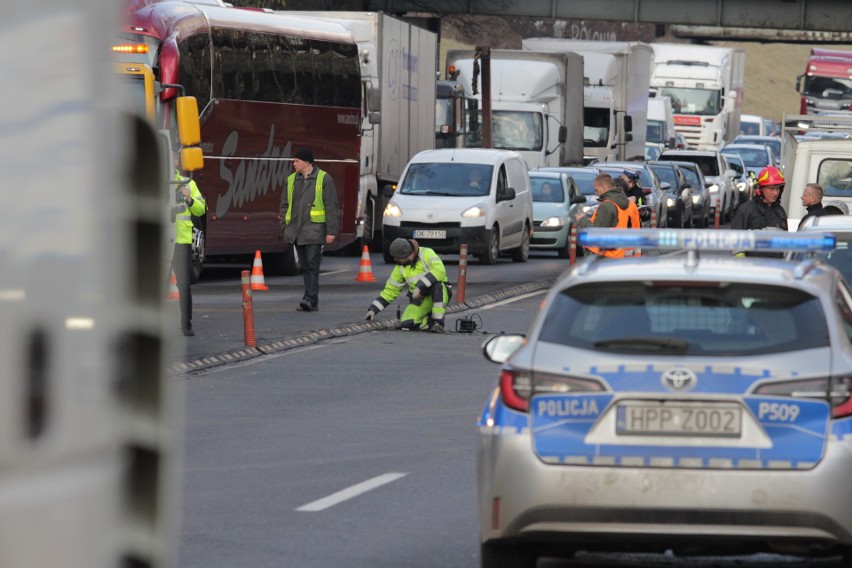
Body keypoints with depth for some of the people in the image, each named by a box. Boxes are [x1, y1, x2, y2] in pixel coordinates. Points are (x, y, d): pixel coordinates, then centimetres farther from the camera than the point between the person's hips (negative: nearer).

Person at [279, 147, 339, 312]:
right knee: (305, 267, 6)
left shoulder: (324, 179, -1)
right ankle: (312, 302, 10)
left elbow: (331, 207, -4)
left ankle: (310, 299, -16)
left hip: (314, 230, -5)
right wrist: (285, 228, 8)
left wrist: (331, 231, -9)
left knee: (312, 265, -12)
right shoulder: (292, 180, 15)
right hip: (297, 232, 5)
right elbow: (285, 205, 18)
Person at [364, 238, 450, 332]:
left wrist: (419, 286, -36)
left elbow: (439, 271, -31)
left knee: (436, 284, -40)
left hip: (440, 294, -4)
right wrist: (373, 309, 6)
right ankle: (431, 321, 4)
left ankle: (438, 321, -27)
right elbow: (390, 290, 11)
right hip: (420, 299, 4)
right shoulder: (400, 268, 5)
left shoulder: (426, 254, -14)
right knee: (406, 324, -22)